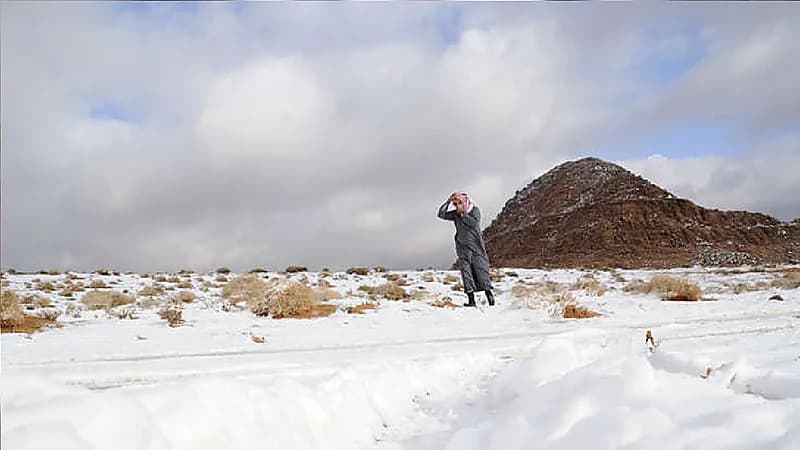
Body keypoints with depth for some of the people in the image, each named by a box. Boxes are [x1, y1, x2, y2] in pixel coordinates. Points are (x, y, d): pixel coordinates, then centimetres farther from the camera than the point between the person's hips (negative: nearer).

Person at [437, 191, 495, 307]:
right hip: (463, 248, 3)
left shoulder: (474, 210, 0)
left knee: (481, 269, -5)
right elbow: (441, 214, 2)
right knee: (466, 271, -2)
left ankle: (489, 294, 0)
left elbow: (474, 223, -17)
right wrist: (448, 202, -7)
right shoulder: (455, 214, 9)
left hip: (476, 246, -3)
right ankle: (471, 299, -2)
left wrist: (463, 214, -13)